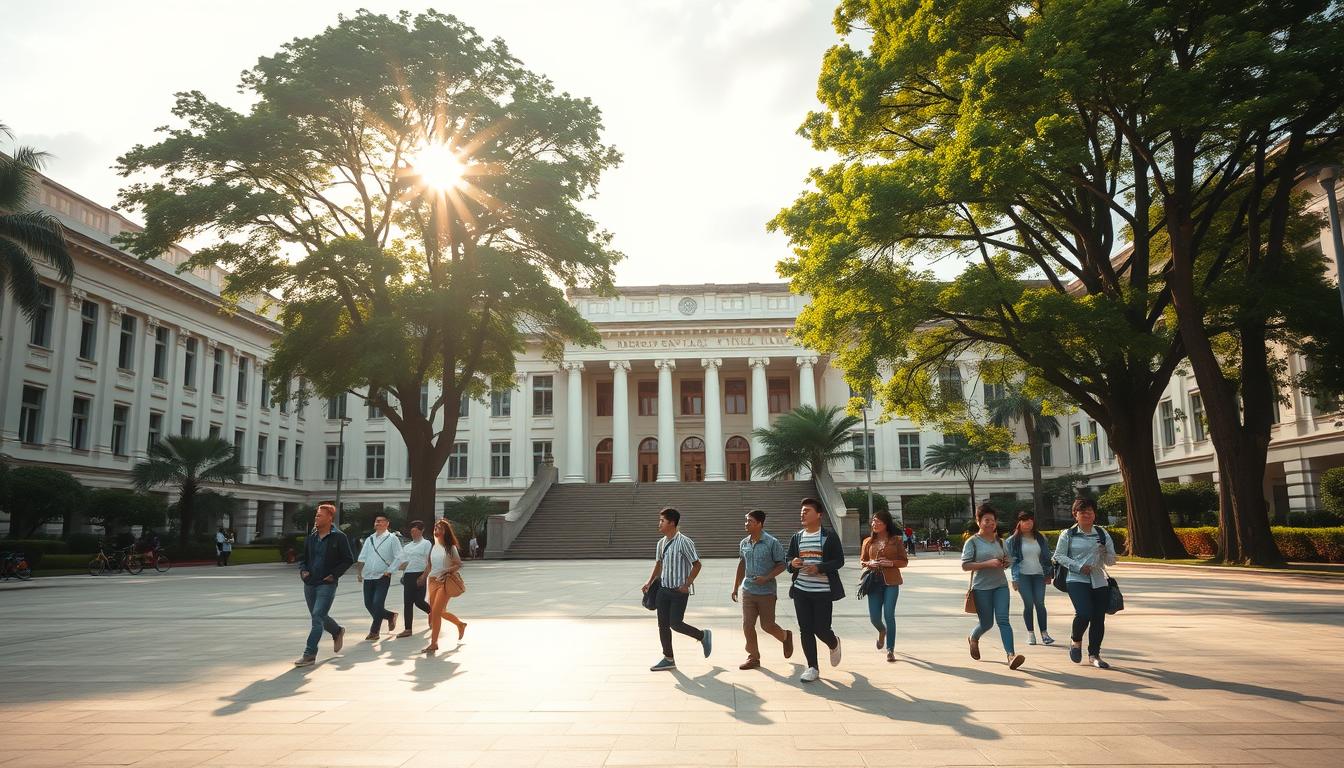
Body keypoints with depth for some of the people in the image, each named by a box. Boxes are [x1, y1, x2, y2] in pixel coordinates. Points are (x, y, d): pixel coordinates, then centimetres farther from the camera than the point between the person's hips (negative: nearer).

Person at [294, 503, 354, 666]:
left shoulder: (339, 537, -7)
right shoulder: (311, 537, 9)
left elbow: (348, 559, -6)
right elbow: (303, 557, 20)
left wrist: (334, 575, -12)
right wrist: (303, 570, 1)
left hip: (327, 584, -7)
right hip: (309, 584, 7)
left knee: (317, 617, -12)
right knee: (317, 617, 17)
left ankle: (309, 654, -8)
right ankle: (337, 631, 44)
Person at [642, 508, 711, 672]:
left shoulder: (684, 542, -15)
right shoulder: (661, 543, 7)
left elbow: (696, 564, -12)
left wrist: (687, 584, -17)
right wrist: (650, 581, 9)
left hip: (679, 591, -7)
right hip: (663, 589, 7)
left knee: (675, 623, -9)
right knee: (663, 624, 6)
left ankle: (703, 636, 17)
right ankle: (668, 660, 18)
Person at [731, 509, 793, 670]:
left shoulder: (772, 543, -12)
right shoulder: (744, 543, 4)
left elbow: (782, 565, -8)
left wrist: (766, 578, -20)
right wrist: (736, 587, 18)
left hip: (767, 592, -5)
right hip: (748, 590, 5)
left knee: (767, 625, 3)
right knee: (747, 625, 1)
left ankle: (786, 636, 34)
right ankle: (753, 657, 17)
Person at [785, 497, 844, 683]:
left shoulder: (829, 537, -4)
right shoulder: (796, 538, 9)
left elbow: (839, 561, -8)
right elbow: (787, 560, 13)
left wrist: (819, 568, -21)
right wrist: (792, 563, -11)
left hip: (823, 591, -4)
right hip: (801, 591, 4)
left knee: (821, 629, -3)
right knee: (805, 630, 4)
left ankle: (834, 644, 33)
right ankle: (812, 668, 15)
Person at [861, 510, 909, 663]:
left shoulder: (896, 540, 1)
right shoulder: (868, 541, 10)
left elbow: (904, 561, 4)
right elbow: (861, 561, 15)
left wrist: (891, 563, -14)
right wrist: (869, 563, -7)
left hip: (891, 582, -3)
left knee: (889, 615, -7)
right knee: (874, 617, 2)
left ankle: (890, 650, 5)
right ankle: (882, 631, 38)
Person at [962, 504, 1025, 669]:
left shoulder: (999, 541, 11)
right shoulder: (973, 541, -6)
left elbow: (1006, 559, 26)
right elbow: (965, 565, -11)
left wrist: (1005, 563, 1)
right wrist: (988, 563, -21)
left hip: (1000, 585, 4)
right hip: (981, 587, -4)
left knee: (1003, 620, -10)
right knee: (986, 623, 6)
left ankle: (1011, 655, -17)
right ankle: (973, 638, 38)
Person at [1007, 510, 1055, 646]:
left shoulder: (1040, 538, 10)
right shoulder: (1013, 540, 1)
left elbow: (1046, 557, 14)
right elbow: (1011, 560, 0)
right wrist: (1014, 579, -5)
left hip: (1039, 575, 2)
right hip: (1023, 575, -2)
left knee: (1040, 603, -4)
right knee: (1028, 604, -2)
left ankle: (1044, 633, 2)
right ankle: (1030, 634, 8)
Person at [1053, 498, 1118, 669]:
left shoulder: (1102, 533, 9)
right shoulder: (1068, 535, 1)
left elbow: (1110, 560, 11)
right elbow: (1059, 555, 0)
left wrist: (1105, 552, -12)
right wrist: (1079, 567, -11)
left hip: (1099, 582, 4)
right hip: (1077, 580, -4)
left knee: (1099, 619, 3)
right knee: (1084, 613, -20)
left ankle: (1094, 655, 20)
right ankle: (1076, 641, 11)